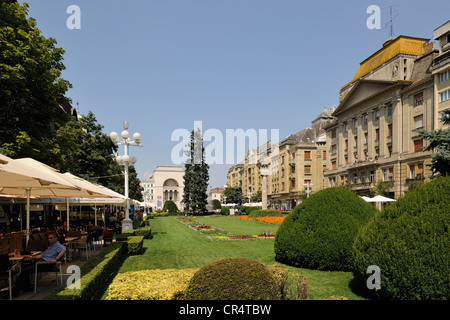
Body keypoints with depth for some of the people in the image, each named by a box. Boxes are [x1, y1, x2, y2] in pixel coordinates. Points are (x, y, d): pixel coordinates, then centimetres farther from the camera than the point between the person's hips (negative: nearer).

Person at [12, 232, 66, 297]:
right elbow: (42, 255, 28)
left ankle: (15, 292, -15)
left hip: (47, 264, -10)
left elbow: (64, 250, -27)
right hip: (41, 261, 10)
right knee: (24, 267, 1)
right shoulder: (50, 246, 29)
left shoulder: (58, 246, -4)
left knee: (26, 271, -19)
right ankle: (27, 286, 6)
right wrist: (31, 257, 17)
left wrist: (55, 259, -34)